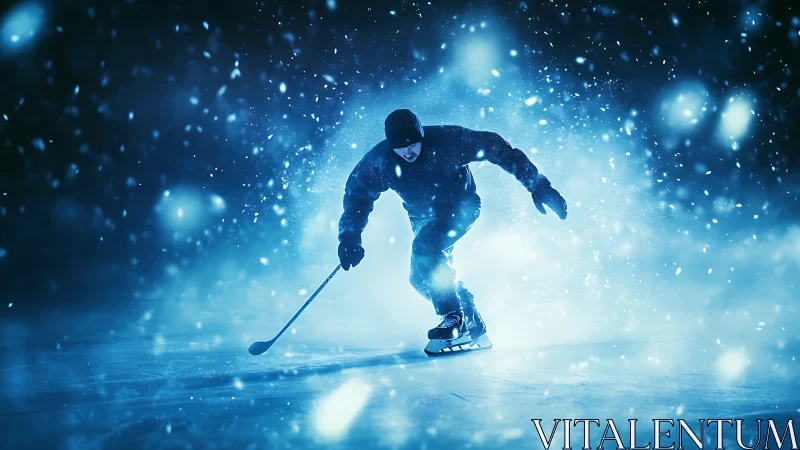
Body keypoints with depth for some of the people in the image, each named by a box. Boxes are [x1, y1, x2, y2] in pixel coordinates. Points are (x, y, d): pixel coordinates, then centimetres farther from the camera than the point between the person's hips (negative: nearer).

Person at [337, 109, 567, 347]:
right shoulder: (379, 161, -20)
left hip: (461, 207, -5)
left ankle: (454, 316, -20)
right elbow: (357, 193, -6)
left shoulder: (447, 140, -29)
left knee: (424, 247, -30)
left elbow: (496, 148, -24)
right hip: (423, 218, 5)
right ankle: (472, 323, 18)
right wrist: (350, 238, -19)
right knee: (420, 278, -1)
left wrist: (538, 186, -26)